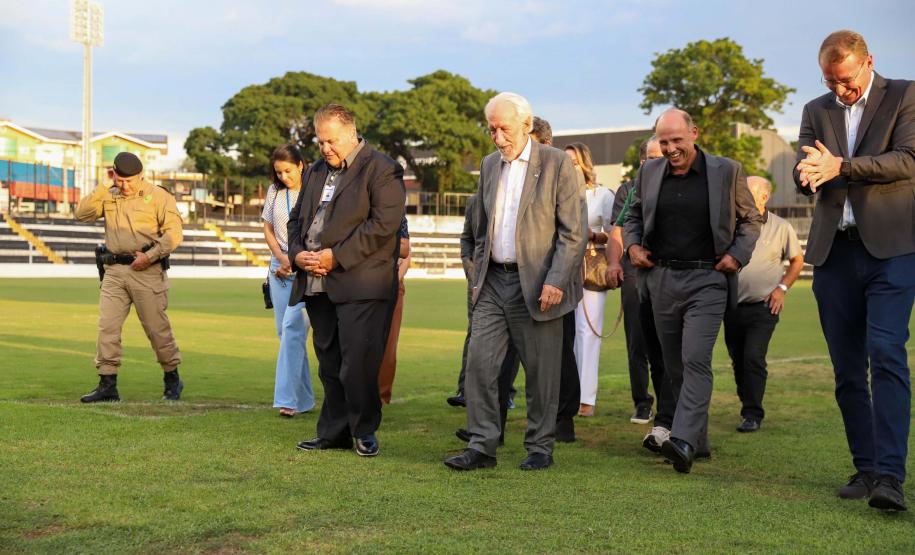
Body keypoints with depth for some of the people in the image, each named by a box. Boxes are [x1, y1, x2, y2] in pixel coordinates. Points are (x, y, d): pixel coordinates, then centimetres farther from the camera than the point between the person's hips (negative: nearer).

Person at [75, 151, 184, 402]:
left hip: (147, 271, -5)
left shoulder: (158, 196, -3)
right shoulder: (108, 196, 12)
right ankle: (107, 385, 4)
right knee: (107, 326, -1)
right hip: (114, 271, 5)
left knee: (156, 327, 1)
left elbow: (173, 233, -8)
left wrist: (150, 256, -17)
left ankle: (172, 379, 17)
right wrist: (103, 188, -5)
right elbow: (82, 214, 1)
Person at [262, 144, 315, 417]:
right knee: (285, 331, 5)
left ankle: (288, 398, -18)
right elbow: (268, 229, 16)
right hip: (280, 268, 6)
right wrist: (281, 257, 0)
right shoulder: (274, 192, 12)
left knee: (293, 326, -17)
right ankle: (303, 398, 13)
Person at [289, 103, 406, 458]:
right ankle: (334, 432, 18)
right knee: (329, 363, 10)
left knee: (357, 363, -8)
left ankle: (364, 431, 7)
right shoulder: (316, 172, 20)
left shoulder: (381, 170, -5)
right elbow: (296, 219, 23)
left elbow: (384, 223, -14)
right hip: (317, 283, 7)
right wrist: (297, 253, 2)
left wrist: (336, 256, -16)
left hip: (360, 285, -7)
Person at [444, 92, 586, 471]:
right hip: (492, 282, 5)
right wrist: (477, 278, 13)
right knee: (479, 363, -2)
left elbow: (573, 232, -8)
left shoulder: (557, 163, -5)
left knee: (540, 372, 2)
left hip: (535, 283, -5)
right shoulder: (489, 165, 14)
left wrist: (556, 281, -15)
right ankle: (481, 446, 4)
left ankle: (540, 447, 15)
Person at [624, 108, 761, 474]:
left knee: (696, 360, -18)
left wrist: (738, 255, -5)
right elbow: (633, 216, 22)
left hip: (706, 279, -4)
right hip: (662, 279, 4)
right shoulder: (649, 173, 9)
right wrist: (632, 245, 4)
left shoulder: (727, 172, 0)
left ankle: (684, 441, -24)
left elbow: (751, 219, 10)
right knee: (674, 366, 8)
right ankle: (699, 442, 20)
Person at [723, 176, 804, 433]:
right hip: (733, 305, 3)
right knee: (738, 360, 11)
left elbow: (797, 261, 9)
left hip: (763, 306, -3)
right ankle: (748, 406, 28)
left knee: (753, 358, -14)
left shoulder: (781, 228, -2)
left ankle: (752, 414, -8)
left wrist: (782, 288, -2)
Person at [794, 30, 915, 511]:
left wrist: (839, 166, -20)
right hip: (834, 251, 5)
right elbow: (803, 176, 5)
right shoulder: (816, 111, 14)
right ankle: (865, 468, 14)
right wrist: (809, 172, -20)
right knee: (847, 368, 6)